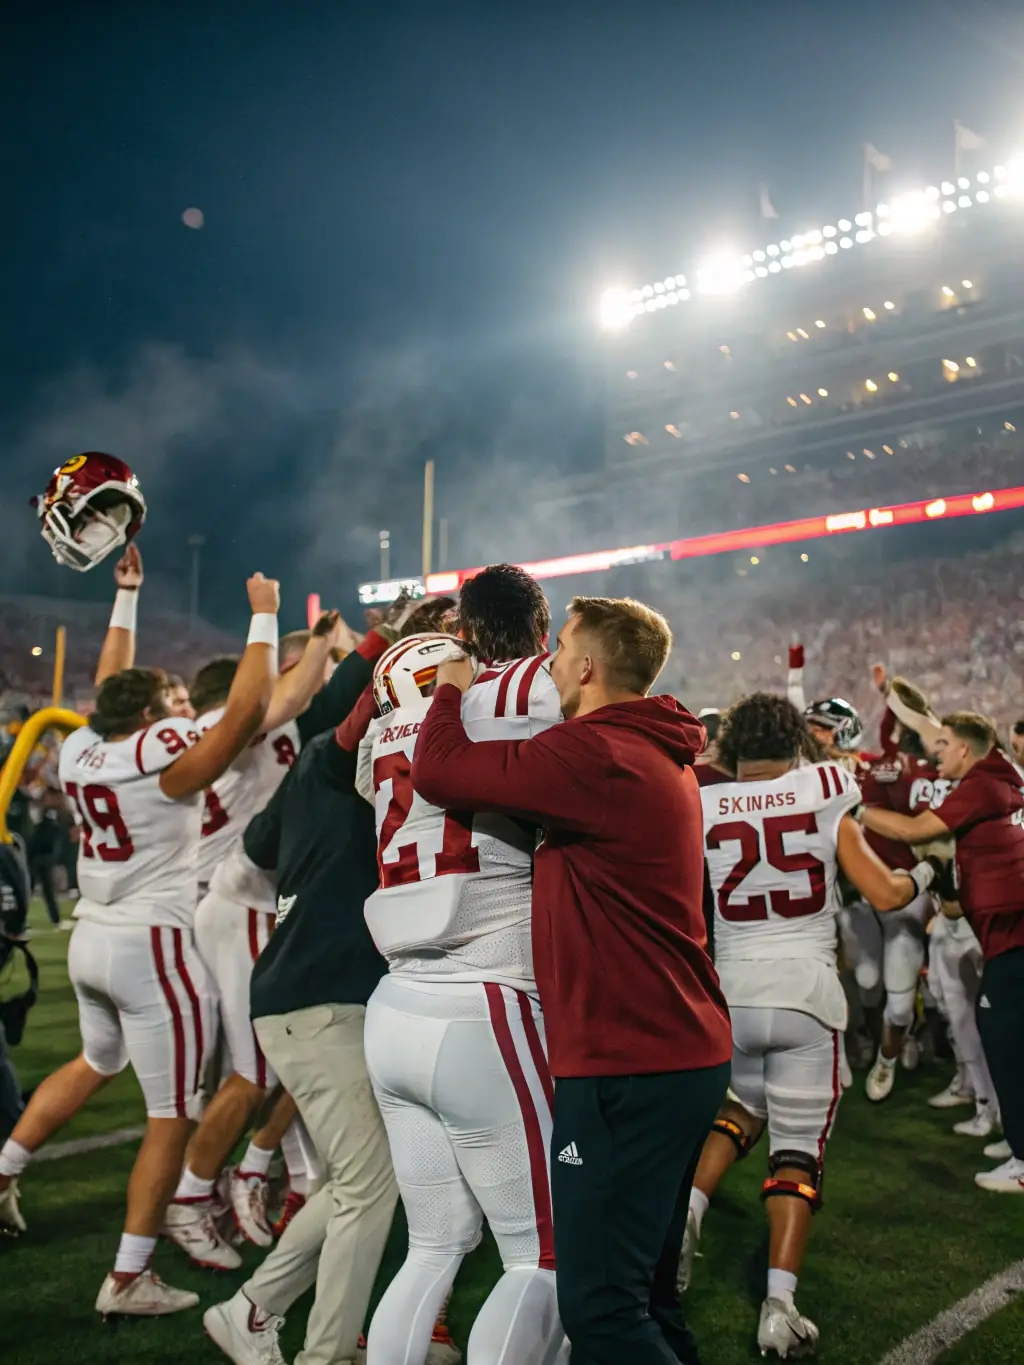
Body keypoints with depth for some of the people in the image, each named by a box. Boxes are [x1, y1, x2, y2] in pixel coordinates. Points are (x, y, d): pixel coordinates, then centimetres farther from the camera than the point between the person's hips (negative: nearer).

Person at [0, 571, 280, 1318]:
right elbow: (248, 709, -24)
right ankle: (128, 1279, 11)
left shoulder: (79, 750, 3)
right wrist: (265, 616, -14)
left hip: (92, 938, 8)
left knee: (98, 1063, 34)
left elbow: (114, 697, 21)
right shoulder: (163, 757, -17)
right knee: (171, 1115, 4)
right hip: (151, 946, -8)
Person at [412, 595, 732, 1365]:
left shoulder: (596, 753, -18)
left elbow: (439, 773, -17)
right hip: (681, 1052, 10)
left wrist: (453, 689, 2)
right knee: (644, 1294, 20)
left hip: (629, 1066, -10)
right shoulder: (658, 755, 13)